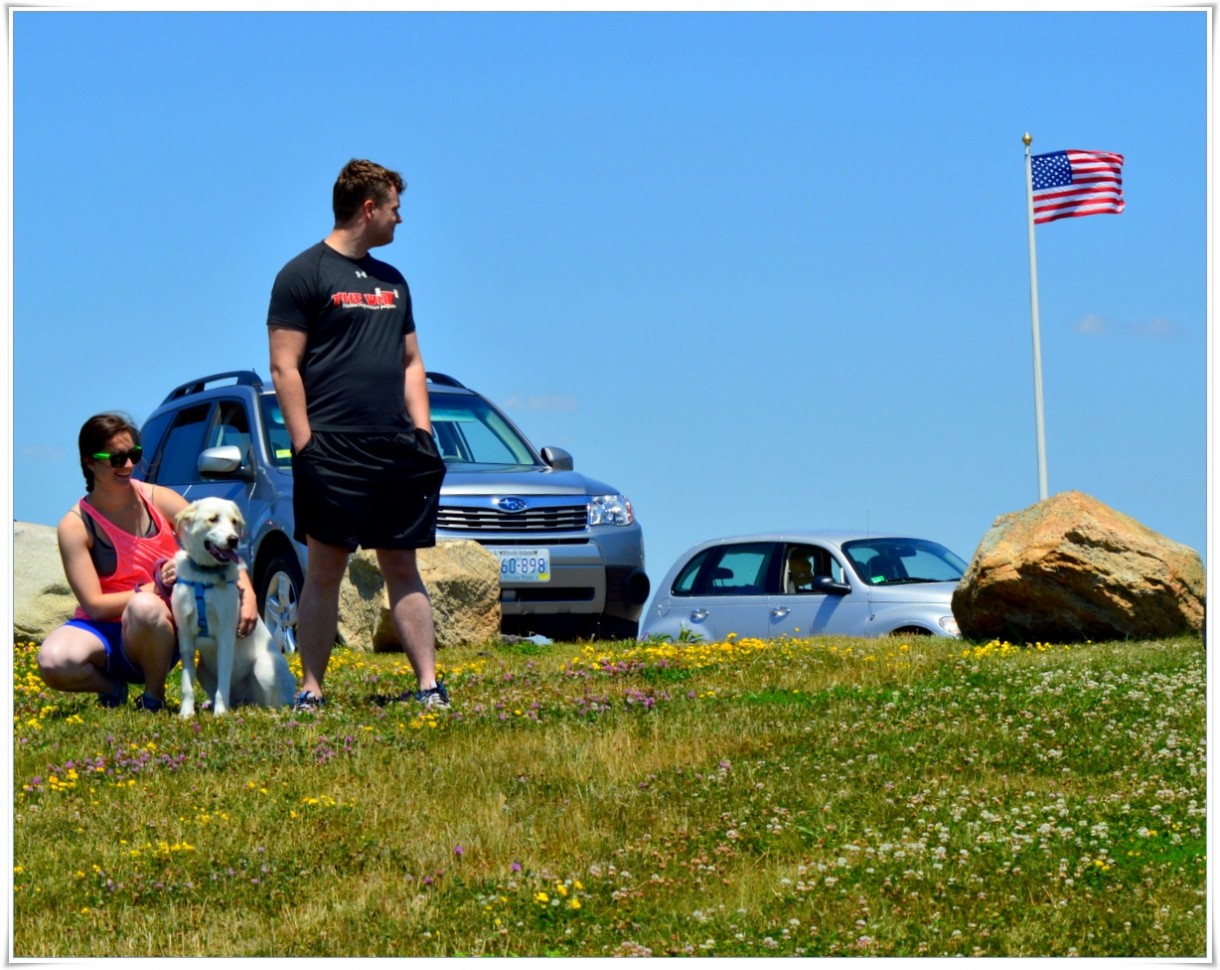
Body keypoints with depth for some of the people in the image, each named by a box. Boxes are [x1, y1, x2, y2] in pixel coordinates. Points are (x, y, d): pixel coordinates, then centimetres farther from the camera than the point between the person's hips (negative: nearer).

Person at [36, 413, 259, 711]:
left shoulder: (160, 500, -3)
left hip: (158, 634, 0)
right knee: (53, 663, -35)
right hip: (104, 631, 0)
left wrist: (247, 592, -24)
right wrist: (154, 589, -24)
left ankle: (155, 696, -11)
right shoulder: (75, 526, -9)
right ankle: (113, 687, 0)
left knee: (145, 608, -38)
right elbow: (94, 605, -13)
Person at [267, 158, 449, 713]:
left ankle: (428, 683, 6)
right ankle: (311, 689, 2)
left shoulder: (391, 281, 19)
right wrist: (306, 446, -14)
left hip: (398, 451, 6)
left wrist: (422, 433, 9)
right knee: (325, 570, -3)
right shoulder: (303, 275, -3)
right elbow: (284, 367, -7)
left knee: (403, 568, 6)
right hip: (333, 452, -6)